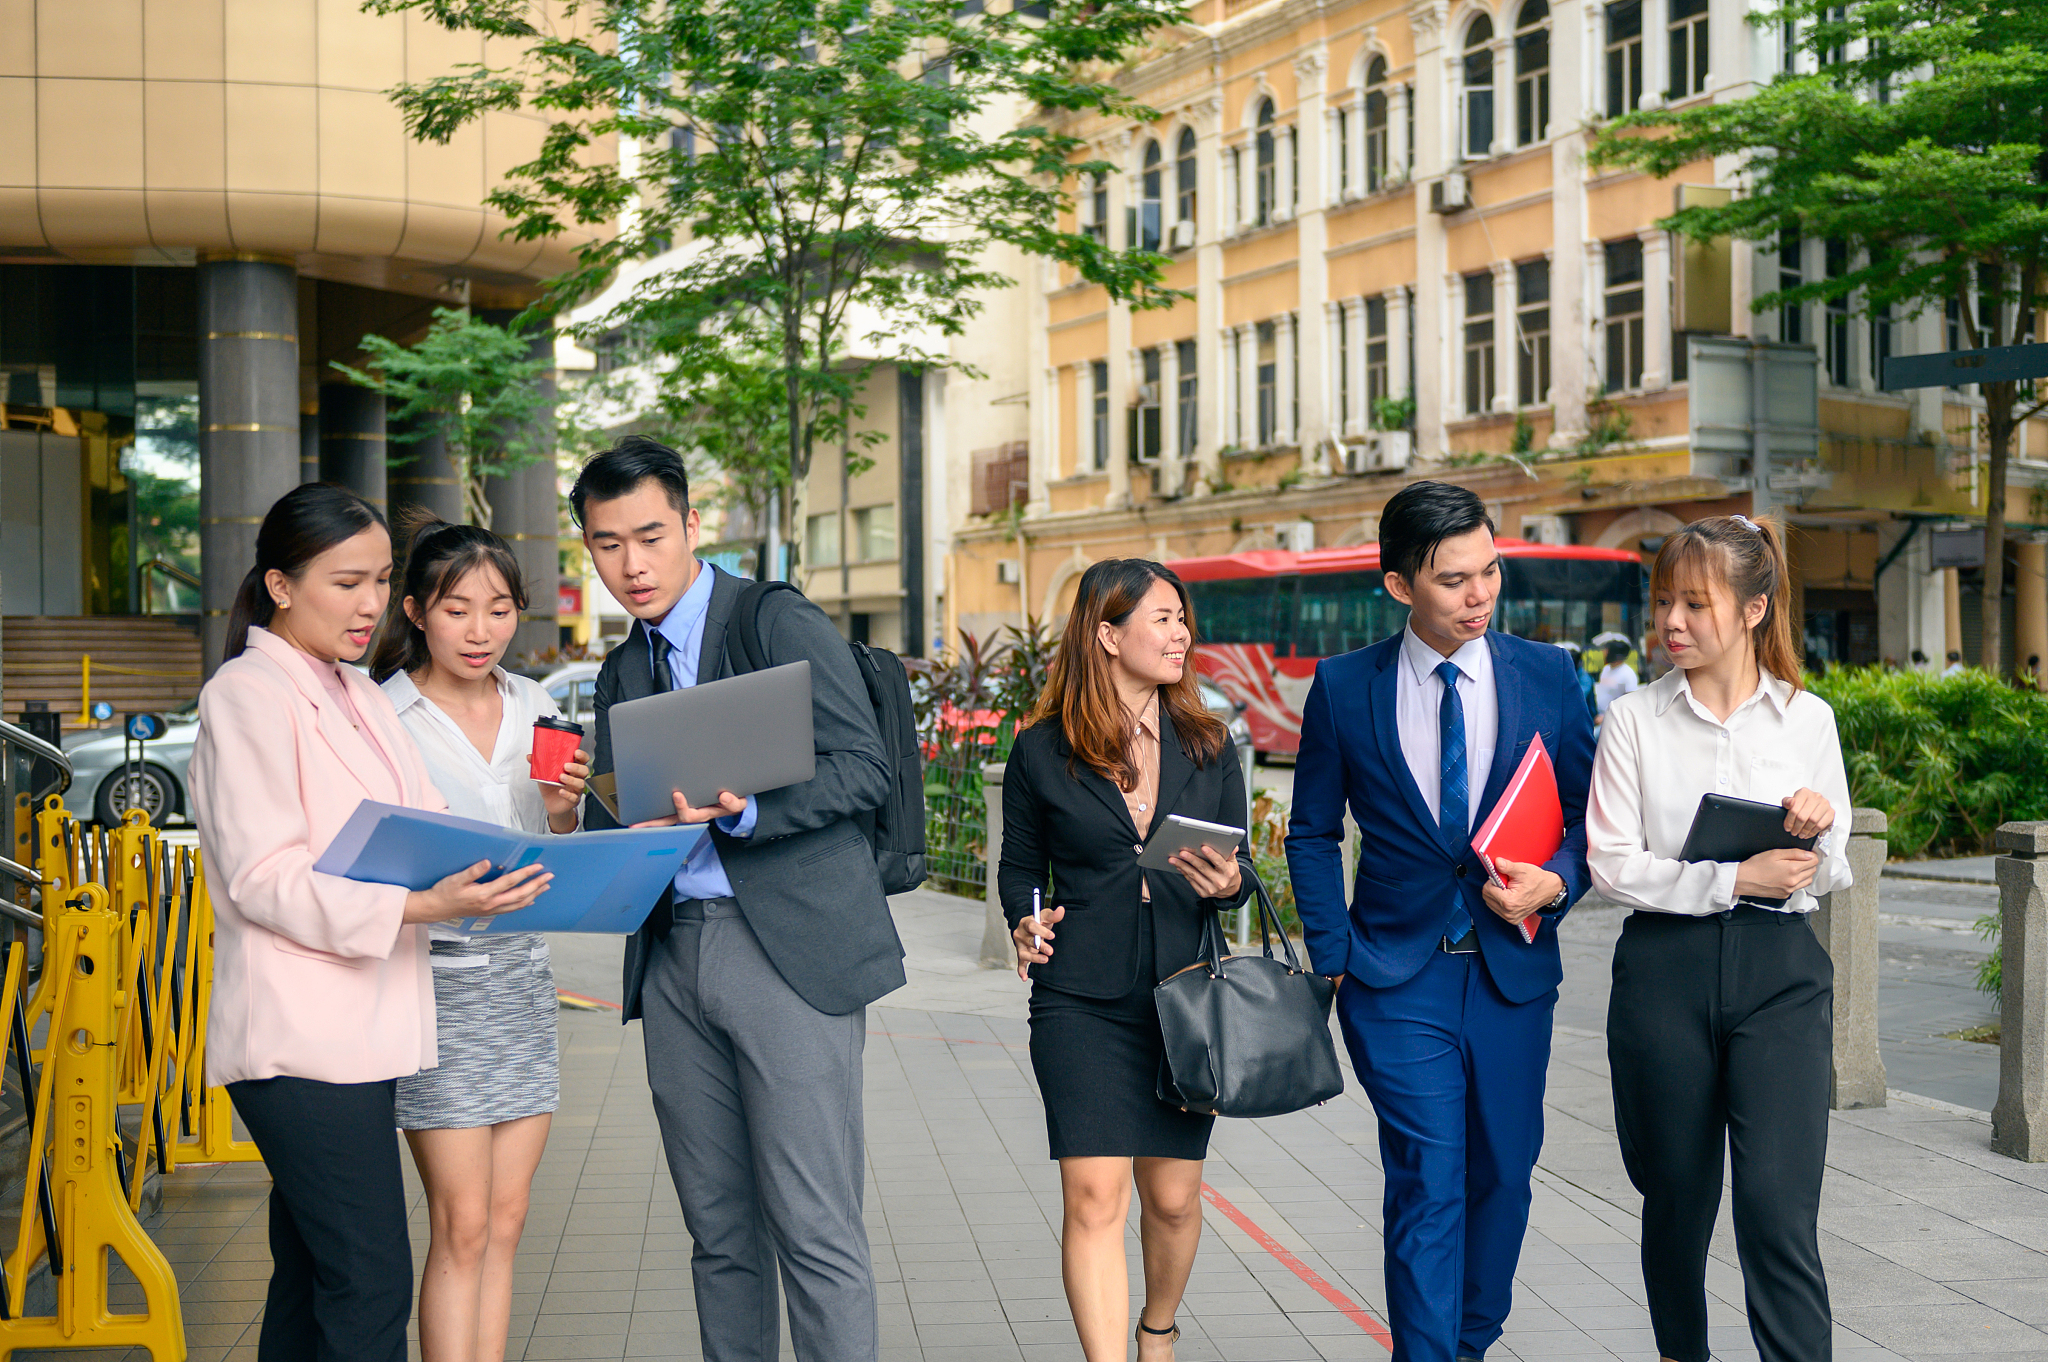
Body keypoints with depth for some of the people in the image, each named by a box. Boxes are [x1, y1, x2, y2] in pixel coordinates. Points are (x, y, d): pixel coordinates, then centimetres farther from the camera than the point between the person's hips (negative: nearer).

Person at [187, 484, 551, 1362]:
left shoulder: (358, 695, 19)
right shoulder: (249, 693, -8)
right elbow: (262, 880, -15)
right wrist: (418, 905, -25)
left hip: (356, 1028, 9)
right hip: (299, 1038, -9)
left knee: (313, 1276, 13)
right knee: (370, 1287, -11)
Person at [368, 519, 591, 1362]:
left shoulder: (536, 710, 9)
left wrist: (563, 812, -6)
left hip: (523, 970, 5)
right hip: (434, 974, -5)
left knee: (506, 1219, 8)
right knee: (462, 1225, -7)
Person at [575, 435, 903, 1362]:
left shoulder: (782, 623, -1)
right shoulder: (622, 673, 20)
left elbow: (864, 768, -8)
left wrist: (743, 813, -22)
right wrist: (586, 850, 0)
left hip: (792, 946, -6)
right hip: (672, 956, 6)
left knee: (815, 1230, -8)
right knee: (719, 1230, 10)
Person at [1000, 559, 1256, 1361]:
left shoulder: (1208, 746, 8)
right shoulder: (1041, 751, 0)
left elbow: (1240, 865, 12)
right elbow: (1020, 866, 11)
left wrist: (1228, 882, -11)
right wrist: (1027, 923, -9)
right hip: (1081, 1000, -2)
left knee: (1173, 1198, 10)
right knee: (1094, 1198, -12)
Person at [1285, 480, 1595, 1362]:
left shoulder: (1547, 676, 1)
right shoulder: (1343, 687, -2)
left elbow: (1584, 815, 8)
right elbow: (1313, 834, 6)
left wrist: (1553, 883, -12)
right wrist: (1335, 957, -1)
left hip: (1512, 970, 3)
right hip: (1397, 979, -2)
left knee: (1502, 1175, 13)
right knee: (1427, 1184, -8)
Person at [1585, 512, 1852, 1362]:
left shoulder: (1807, 718, 6)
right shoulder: (1635, 720, 2)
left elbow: (1828, 879, 10)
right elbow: (1611, 864, -5)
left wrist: (1820, 829, -13)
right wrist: (1734, 879, -15)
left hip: (1779, 971, 0)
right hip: (1666, 967, 0)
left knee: (1779, 1206, -10)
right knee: (1677, 1196, 12)